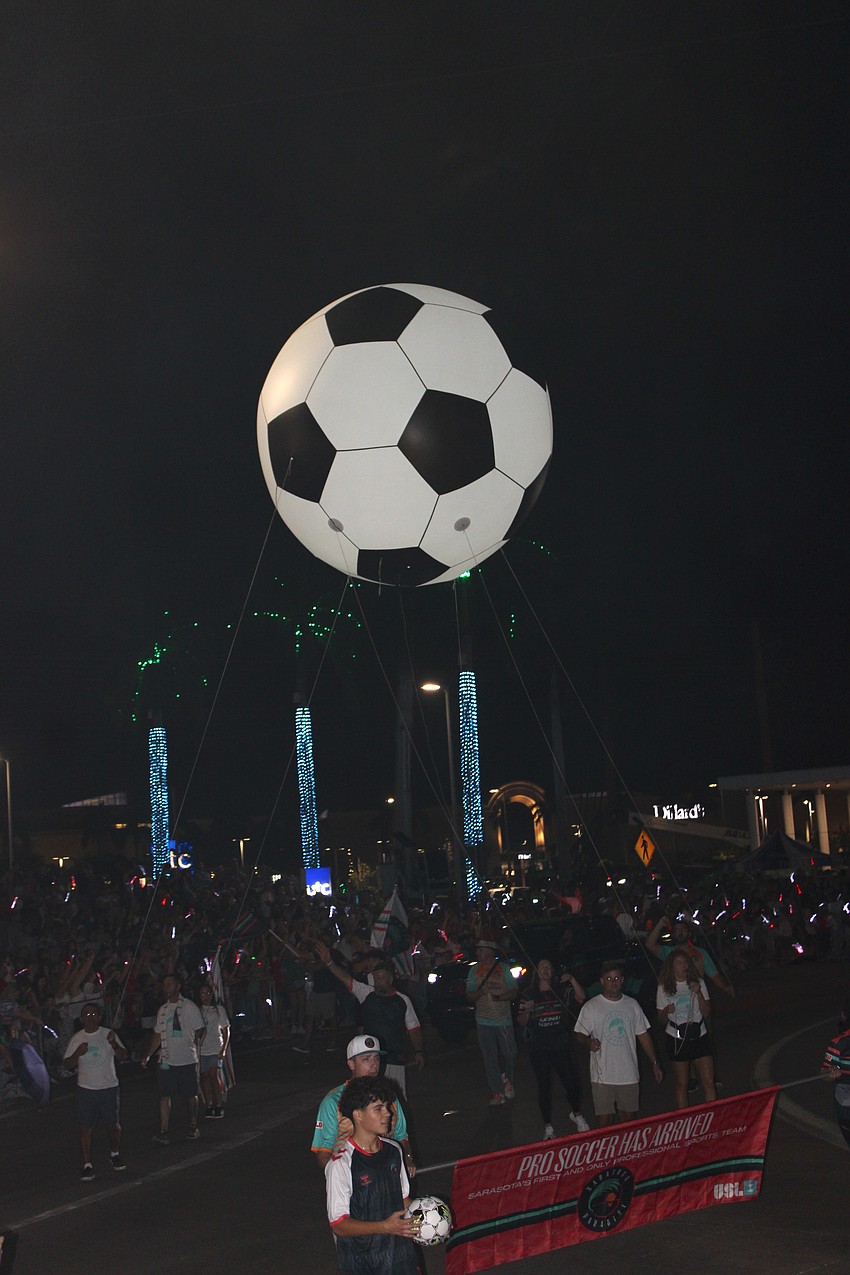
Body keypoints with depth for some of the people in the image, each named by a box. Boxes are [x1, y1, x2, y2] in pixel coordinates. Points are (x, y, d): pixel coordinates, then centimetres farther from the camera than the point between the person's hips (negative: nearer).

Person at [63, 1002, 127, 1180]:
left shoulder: (108, 1034, -1)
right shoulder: (77, 1038, 2)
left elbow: (122, 1057, -3)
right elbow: (68, 1064, 3)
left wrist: (114, 1044, -22)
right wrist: (77, 1053, -17)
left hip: (109, 1087, 0)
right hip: (86, 1089, 0)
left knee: (114, 1125, 9)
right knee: (85, 1128, -4)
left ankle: (115, 1154, 33)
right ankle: (87, 1165, 2)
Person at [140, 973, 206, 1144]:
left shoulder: (189, 1006, -3)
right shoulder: (162, 1010, 12)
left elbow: (201, 1029, 1)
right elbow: (157, 1035, 18)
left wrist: (196, 1042, -12)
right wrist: (147, 1055, 11)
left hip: (187, 1060, -4)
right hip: (167, 1060, 4)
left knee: (190, 1095, 6)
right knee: (164, 1095, -5)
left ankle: (193, 1127, 21)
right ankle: (163, 1132, -7)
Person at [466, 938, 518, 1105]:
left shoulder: (503, 969, 1)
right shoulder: (474, 971, 5)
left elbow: (513, 991, 1)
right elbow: (469, 996, 4)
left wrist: (501, 997, -18)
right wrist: (480, 992, -17)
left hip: (504, 1020, -1)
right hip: (484, 1021, 1)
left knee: (509, 1054, 4)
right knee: (489, 1058, 0)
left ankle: (507, 1081, 31)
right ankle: (496, 1092, 6)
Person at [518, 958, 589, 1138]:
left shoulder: (562, 990, 5)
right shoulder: (529, 995, 3)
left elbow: (581, 997, -10)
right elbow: (521, 1022, 1)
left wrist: (572, 980, -22)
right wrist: (527, 1011, -19)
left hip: (561, 1047, 0)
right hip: (539, 1049, 0)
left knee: (572, 1082, -5)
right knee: (544, 1086, 6)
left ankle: (576, 1114, 24)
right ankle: (548, 1127, 19)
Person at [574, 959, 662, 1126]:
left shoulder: (632, 1005, 9)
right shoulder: (591, 1007, -3)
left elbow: (643, 1035, 15)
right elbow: (580, 1035, -1)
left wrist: (655, 1062, 12)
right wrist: (588, 1043, -23)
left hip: (630, 1074, 3)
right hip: (603, 1076, -3)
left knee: (629, 1118, 10)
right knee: (604, 1120, -4)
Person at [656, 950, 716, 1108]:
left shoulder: (698, 983, 2)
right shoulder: (664, 988, -1)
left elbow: (706, 1013, -1)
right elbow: (661, 1021, 4)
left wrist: (698, 993, -14)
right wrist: (666, 1012, -18)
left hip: (699, 1036, 1)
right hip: (676, 1039, -1)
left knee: (709, 1083, -4)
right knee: (681, 1084, 4)